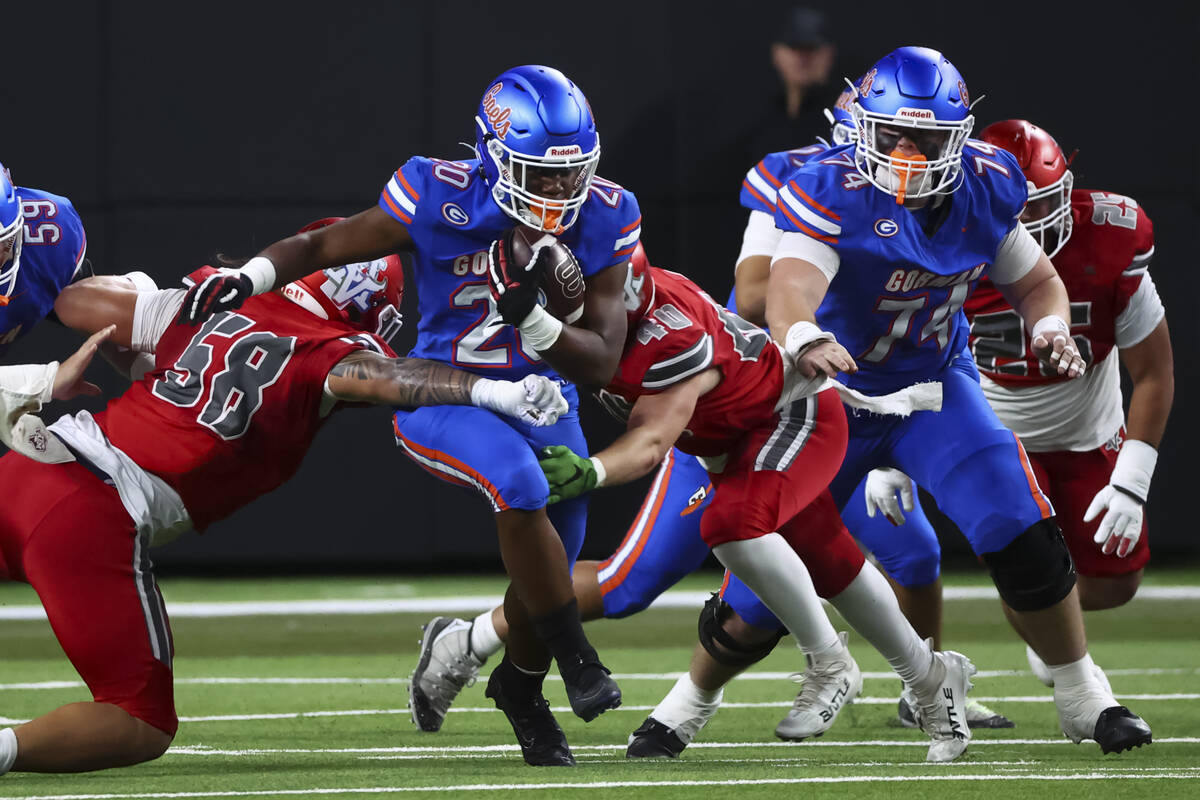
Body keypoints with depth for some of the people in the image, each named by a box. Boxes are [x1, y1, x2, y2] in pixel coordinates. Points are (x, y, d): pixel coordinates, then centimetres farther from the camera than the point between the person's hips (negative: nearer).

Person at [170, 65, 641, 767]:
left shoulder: (602, 220, -14)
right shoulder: (441, 199, -22)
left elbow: (602, 363, -13)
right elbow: (322, 247, -9)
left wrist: (534, 319, -31)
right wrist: (247, 279, -26)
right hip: (441, 395, -4)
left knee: (548, 569, 7)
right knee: (520, 485, -33)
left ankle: (520, 688, 40)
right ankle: (576, 658, -16)